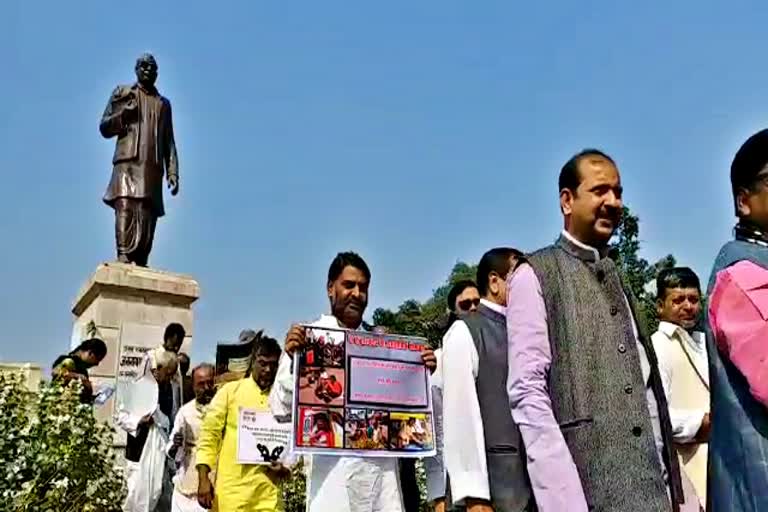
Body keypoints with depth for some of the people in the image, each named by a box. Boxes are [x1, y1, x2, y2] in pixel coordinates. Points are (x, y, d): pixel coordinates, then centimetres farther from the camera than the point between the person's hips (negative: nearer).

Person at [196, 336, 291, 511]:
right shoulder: (230, 390, 4)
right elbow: (209, 433, 2)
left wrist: (286, 467, -6)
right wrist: (203, 478, -6)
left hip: (268, 493, 2)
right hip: (231, 489, -1)